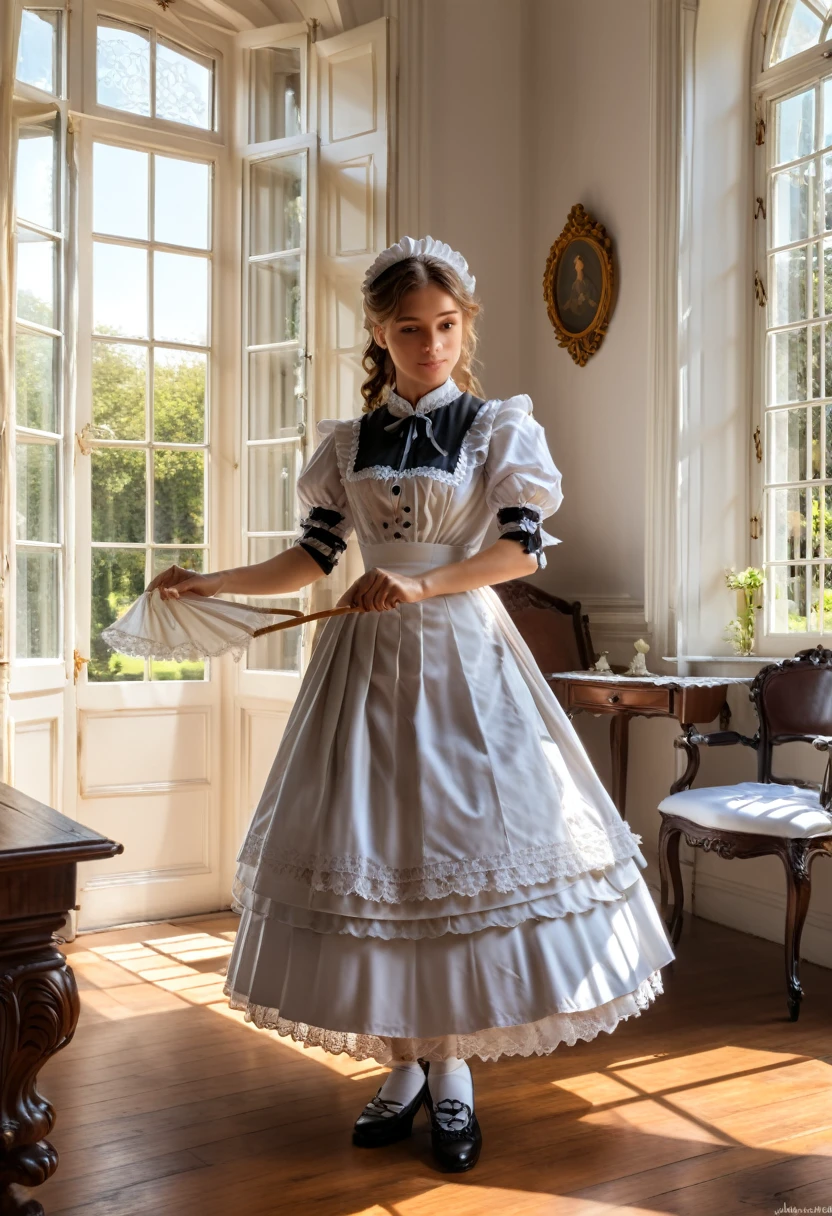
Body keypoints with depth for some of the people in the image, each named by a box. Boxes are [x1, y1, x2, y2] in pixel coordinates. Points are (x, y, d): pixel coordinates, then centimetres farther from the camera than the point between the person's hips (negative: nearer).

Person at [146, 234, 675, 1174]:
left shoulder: (497, 426, 3)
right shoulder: (347, 442, 11)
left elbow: (524, 545, -7)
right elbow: (312, 558, 10)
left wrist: (422, 584, -19)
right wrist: (211, 584, 0)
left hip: (464, 656, -2)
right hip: (367, 660, 3)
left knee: (466, 840, -4)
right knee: (371, 845, 1)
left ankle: (452, 1070, 13)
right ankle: (405, 1062, 16)